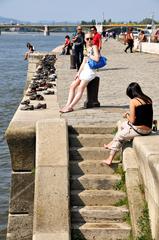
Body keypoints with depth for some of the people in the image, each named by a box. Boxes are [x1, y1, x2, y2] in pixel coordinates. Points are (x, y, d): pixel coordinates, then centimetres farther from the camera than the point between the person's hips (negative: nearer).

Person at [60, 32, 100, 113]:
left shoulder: (94, 47, -3)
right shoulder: (86, 48, 19)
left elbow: (97, 59, -18)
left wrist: (88, 54, -7)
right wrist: (78, 73, 11)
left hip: (91, 71, -9)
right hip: (84, 70, 9)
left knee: (81, 87, -16)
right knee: (72, 86, -1)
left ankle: (70, 107, -20)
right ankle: (68, 105, -5)